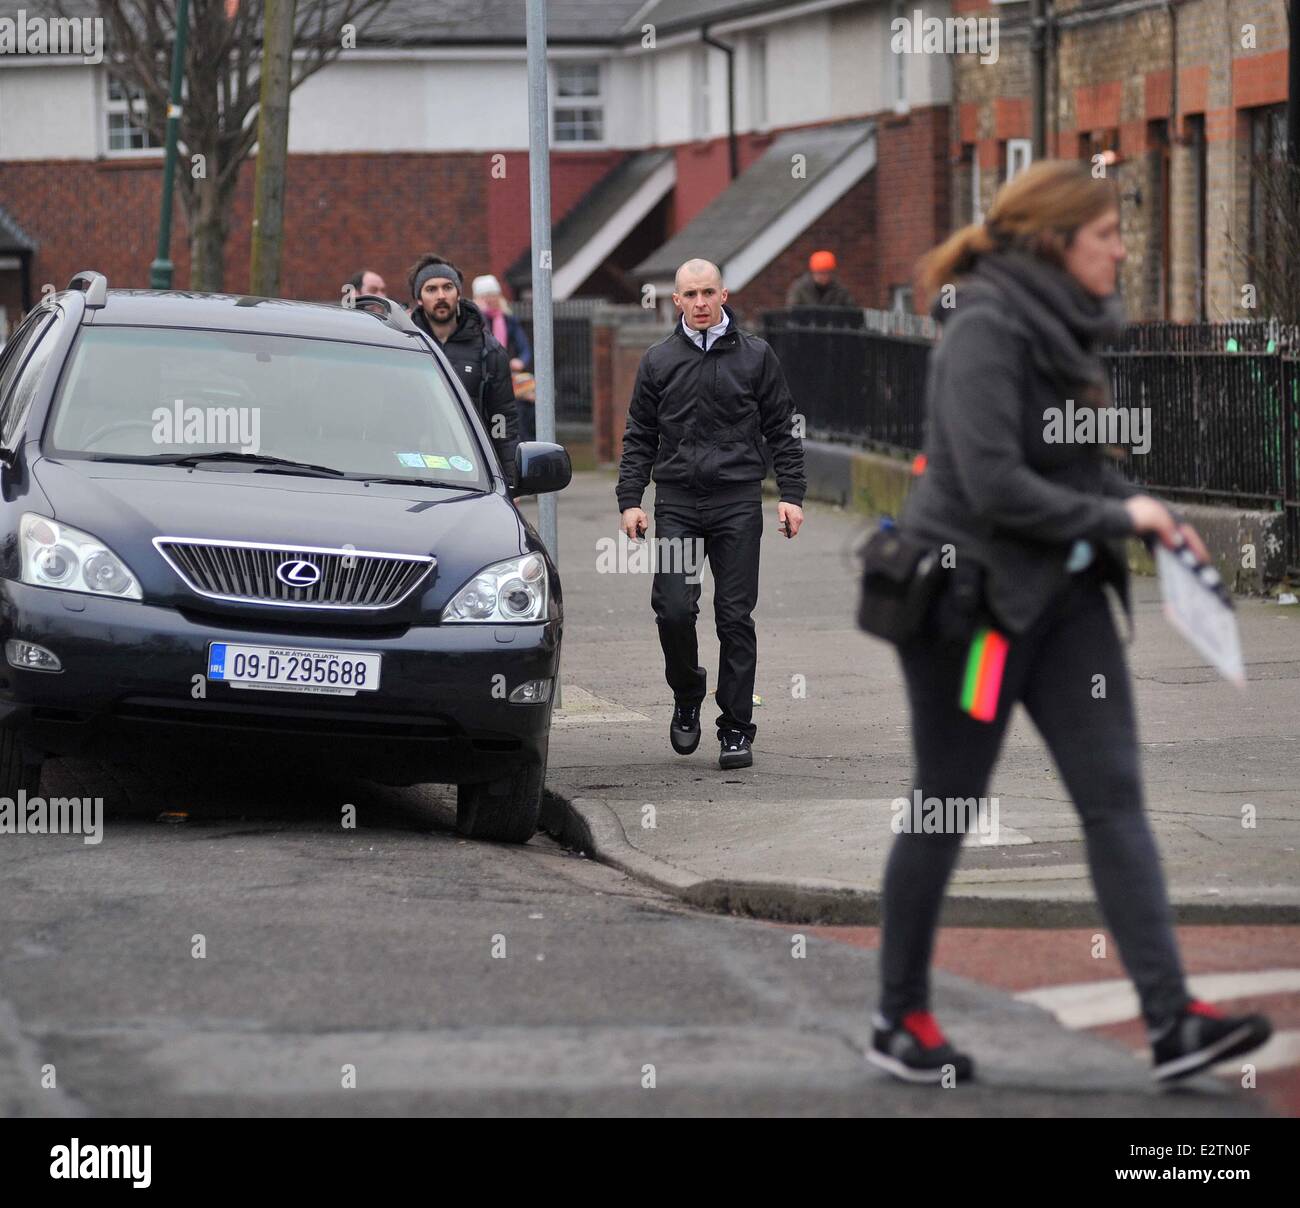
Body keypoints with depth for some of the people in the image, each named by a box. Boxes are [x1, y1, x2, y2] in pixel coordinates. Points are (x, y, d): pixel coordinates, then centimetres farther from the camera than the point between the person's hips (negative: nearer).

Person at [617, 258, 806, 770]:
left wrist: (791, 495, 0)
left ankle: (736, 730, 4)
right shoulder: (658, 362, 9)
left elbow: (782, 430, 9)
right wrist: (630, 500, 2)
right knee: (673, 609, -11)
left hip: (738, 502, -1)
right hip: (676, 502, 1)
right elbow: (639, 437, 11)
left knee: (735, 617, -1)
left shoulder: (755, 357, 6)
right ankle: (686, 697, 15)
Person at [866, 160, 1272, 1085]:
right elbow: (994, 484, -25)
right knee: (944, 809, 4)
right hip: (976, 593, -8)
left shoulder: (1065, 325, 9)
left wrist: (1151, 513, 3)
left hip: (1064, 594, 8)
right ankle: (900, 1017, 19)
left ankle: (1172, 1018, -7)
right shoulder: (986, 330, -18)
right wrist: (1115, 516, -16)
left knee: (1115, 796, -2)